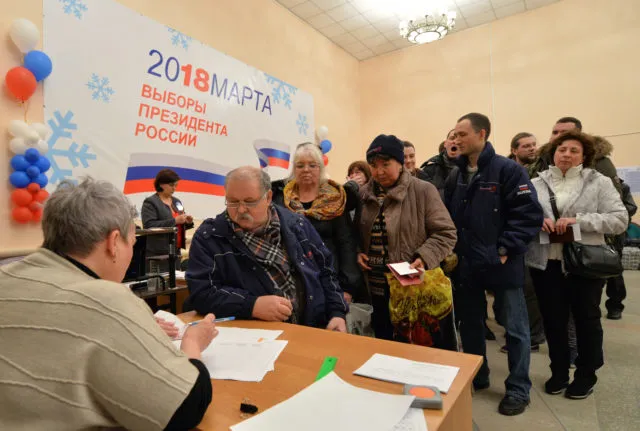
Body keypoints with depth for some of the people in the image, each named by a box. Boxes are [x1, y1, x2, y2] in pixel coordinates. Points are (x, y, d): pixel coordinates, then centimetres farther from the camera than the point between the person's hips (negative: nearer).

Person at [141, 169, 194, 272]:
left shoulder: (176, 201, 15)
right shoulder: (150, 202, -4)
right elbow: (149, 226, -17)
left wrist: (188, 222, 0)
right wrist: (174, 221, -22)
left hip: (176, 252, 6)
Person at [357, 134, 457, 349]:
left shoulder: (423, 190, -8)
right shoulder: (364, 194, 6)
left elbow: (446, 233, -9)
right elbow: (357, 233, 15)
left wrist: (424, 257, -23)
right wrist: (358, 253, -3)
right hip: (378, 289, 4)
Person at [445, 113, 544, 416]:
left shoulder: (508, 170, -10)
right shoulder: (456, 176, 9)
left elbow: (529, 214, -15)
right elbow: (447, 217, 13)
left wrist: (505, 250, -17)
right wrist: (451, 251, 4)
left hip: (501, 265, -5)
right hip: (465, 265, 6)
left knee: (514, 328, 9)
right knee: (469, 323, 17)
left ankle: (518, 389, 27)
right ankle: (475, 377, 36)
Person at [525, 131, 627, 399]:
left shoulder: (599, 182, -1)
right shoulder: (536, 184, 3)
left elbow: (620, 219, -7)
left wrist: (579, 220, -19)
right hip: (546, 263, 2)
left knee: (586, 318, 13)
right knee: (553, 319, 11)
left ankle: (586, 374, 32)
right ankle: (559, 371, 31)